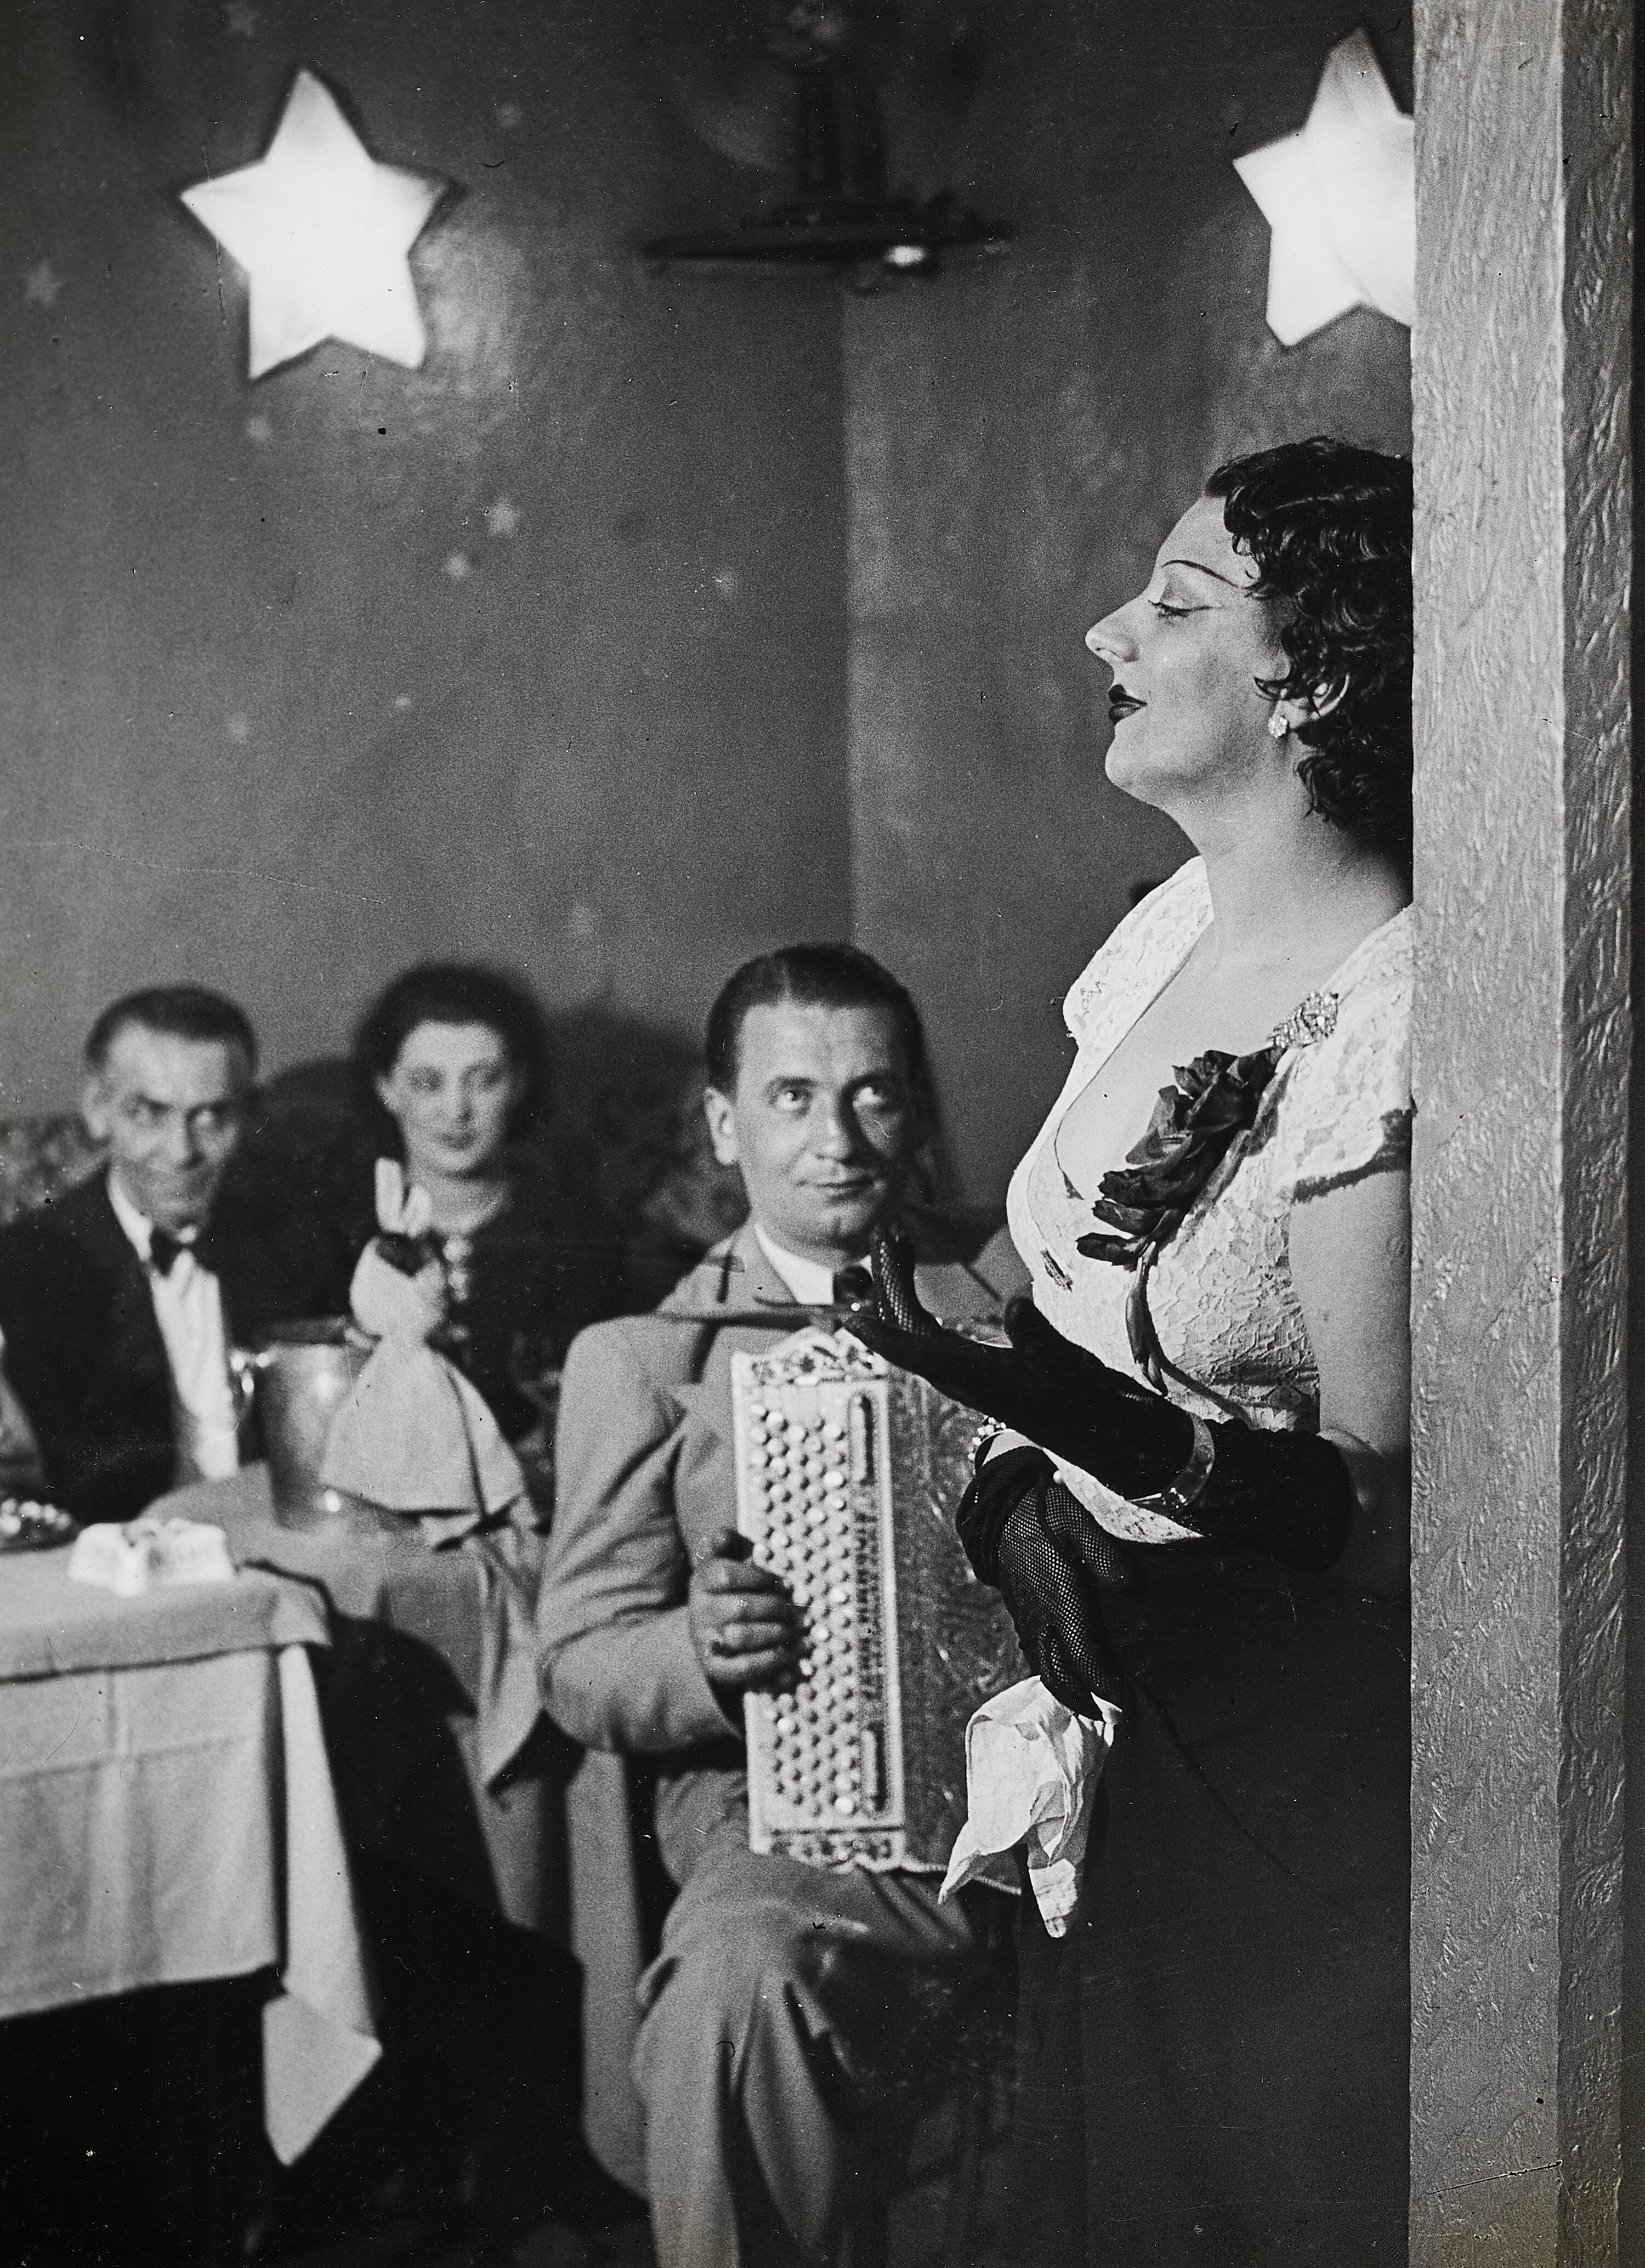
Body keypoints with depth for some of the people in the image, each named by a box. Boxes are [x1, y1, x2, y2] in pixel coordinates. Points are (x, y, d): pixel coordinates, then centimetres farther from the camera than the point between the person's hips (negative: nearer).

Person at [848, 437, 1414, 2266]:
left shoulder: (1386, 1028, -22)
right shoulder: (1172, 930, 2)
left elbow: (1397, 1505, -21)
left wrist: (1104, 1435, -35)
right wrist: (1012, 1492, -8)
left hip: (1310, 1748, -8)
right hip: (1124, 1702, 8)